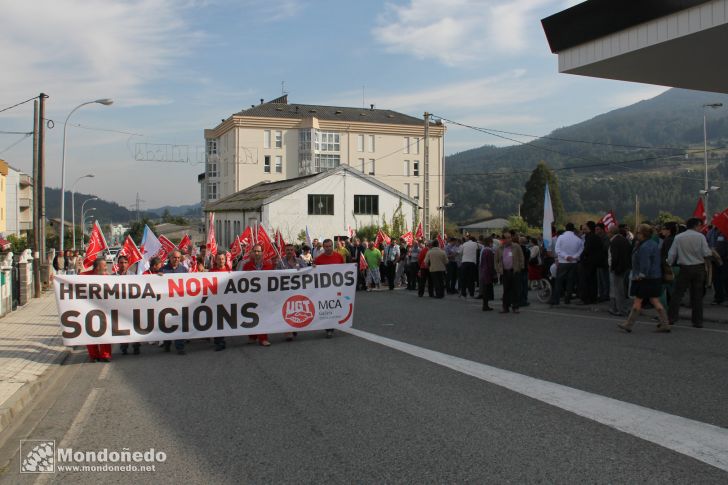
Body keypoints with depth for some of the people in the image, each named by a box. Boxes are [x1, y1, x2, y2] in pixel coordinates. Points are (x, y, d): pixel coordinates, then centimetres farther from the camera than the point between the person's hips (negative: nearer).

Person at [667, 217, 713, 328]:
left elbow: (672, 254, -2)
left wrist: (668, 266, 9)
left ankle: (671, 317, -4)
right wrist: (711, 251, 13)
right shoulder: (700, 237, -5)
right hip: (699, 268, 0)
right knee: (697, 295, 7)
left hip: (684, 269, 0)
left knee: (677, 293, 2)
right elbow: (706, 253, -8)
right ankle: (698, 321, 12)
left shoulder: (678, 237, -1)